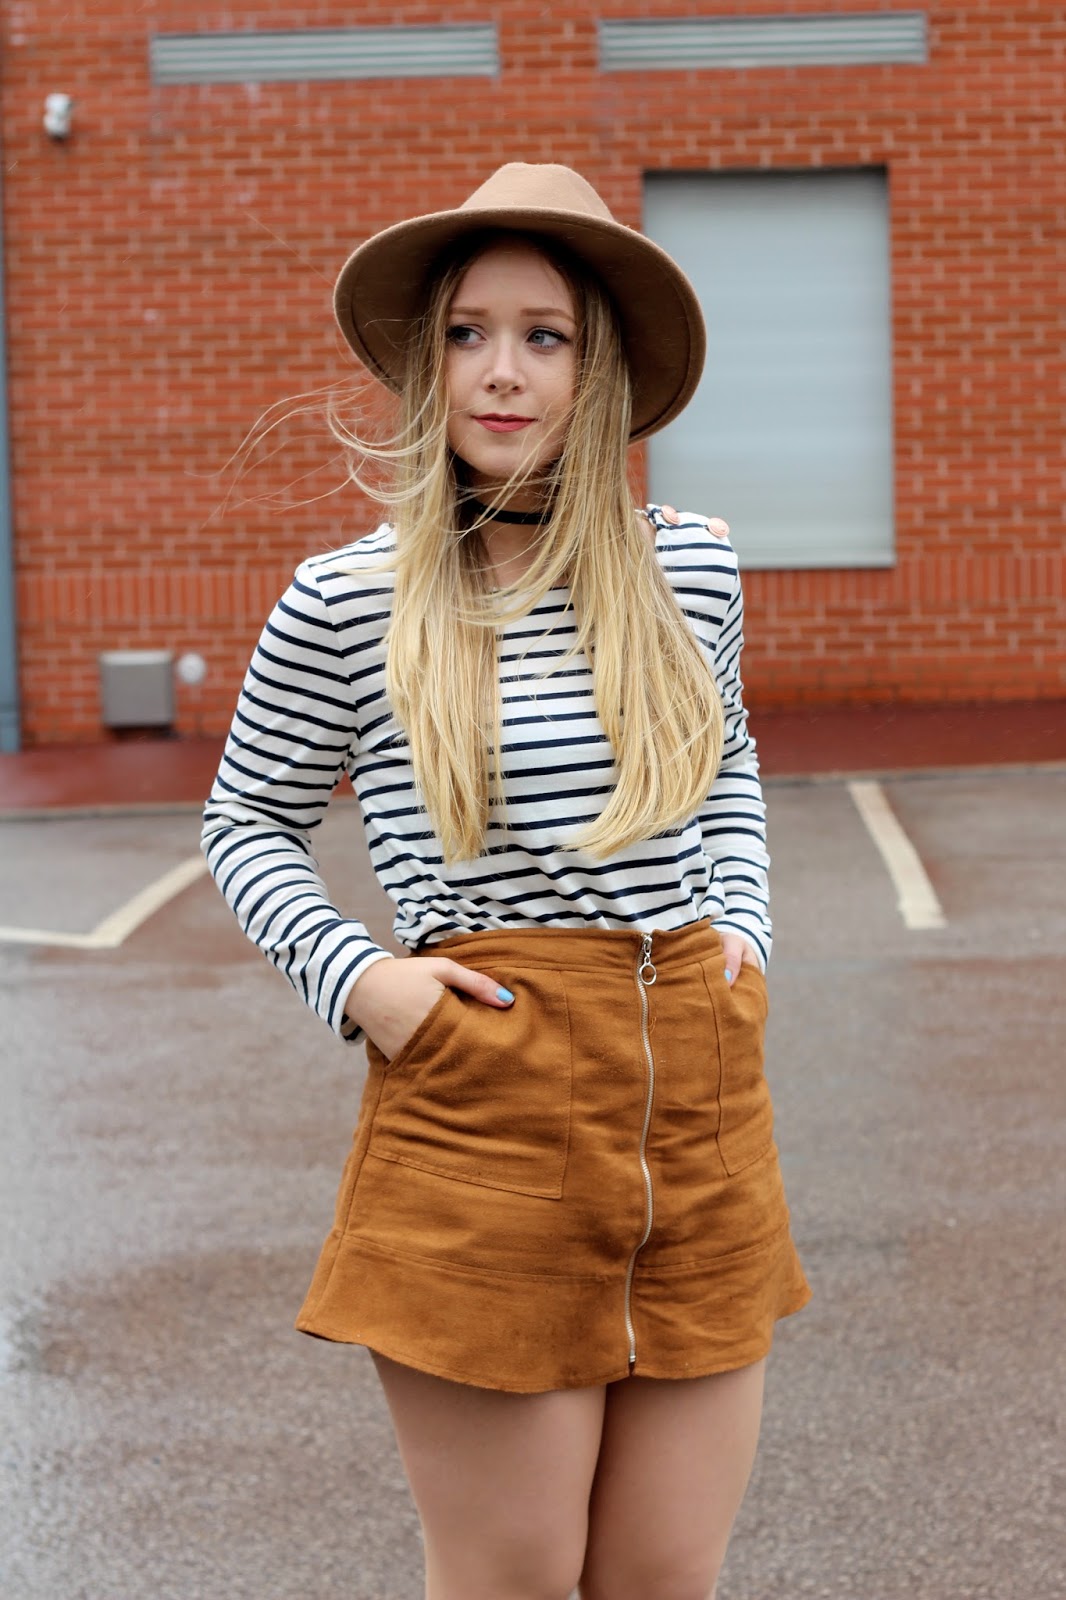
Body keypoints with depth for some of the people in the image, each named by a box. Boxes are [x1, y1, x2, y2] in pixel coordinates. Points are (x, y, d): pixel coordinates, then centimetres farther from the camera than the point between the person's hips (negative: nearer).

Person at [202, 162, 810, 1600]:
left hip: (701, 1098, 4)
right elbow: (248, 821, 10)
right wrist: (352, 976, -5)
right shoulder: (347, 603, -4)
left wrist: (741, 919, 10)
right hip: (485, 1114, -3)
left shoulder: (689, 566, 6)